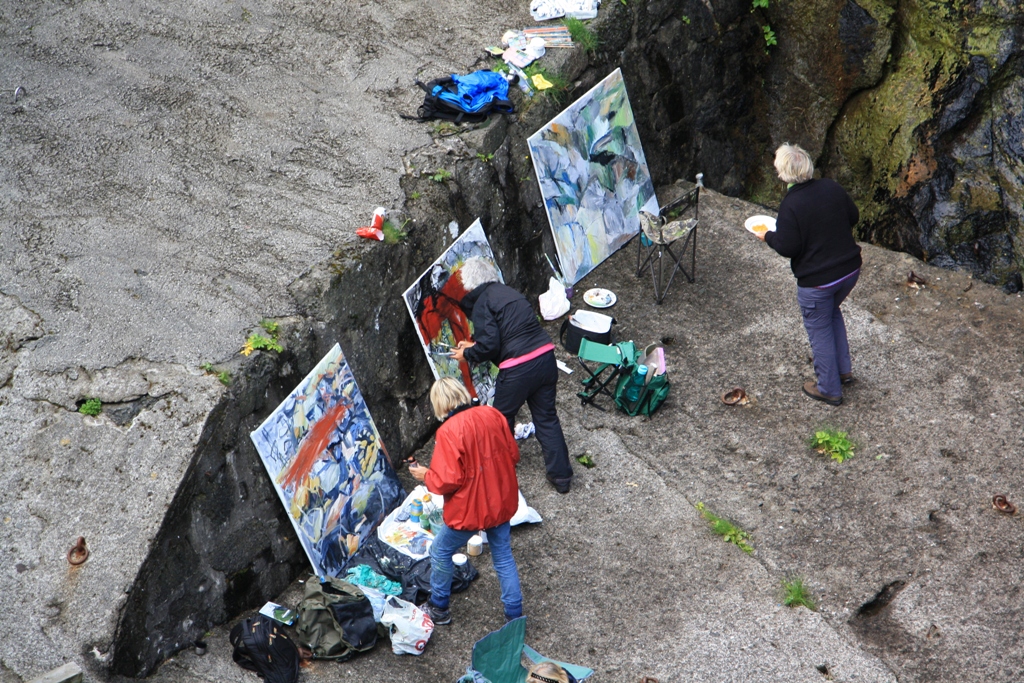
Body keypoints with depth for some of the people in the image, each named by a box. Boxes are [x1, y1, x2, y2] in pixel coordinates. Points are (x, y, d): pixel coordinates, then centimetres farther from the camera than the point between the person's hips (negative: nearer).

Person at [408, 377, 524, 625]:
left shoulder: (448, 432, -23)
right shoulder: (492, 414, -5)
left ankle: (439, 608, 35)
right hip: (502, 501, 6)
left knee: (440, 552, 19)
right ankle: (514, 616, 27)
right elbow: (513, 454, 4)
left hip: (469, 510, -6)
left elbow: (448, 481, -23)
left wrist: (425, 476, -4)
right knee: (503, 557, 20)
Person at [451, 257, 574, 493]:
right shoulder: (507, 292, 18)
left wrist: (467, 354, 5)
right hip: (546, 358, 7)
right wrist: (474, 345, 30)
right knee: (546, 418, 15)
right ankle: (561, 476, 17)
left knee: (502, 419, 17)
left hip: (518, 368, -7)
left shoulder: (482, 302, -8)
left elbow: (489, 346, -13)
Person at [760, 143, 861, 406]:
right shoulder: (832, 188, -4)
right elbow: (853, 217, 9)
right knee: (832, 311, 31)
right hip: (850, 270, 7)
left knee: (820, 331, 12)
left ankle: (829, 389, 25)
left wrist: (768, 236, -1)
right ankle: (844, 370, 40)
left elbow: (787, 248, -20)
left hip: (817, 281, -7)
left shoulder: (791, 204, -22)